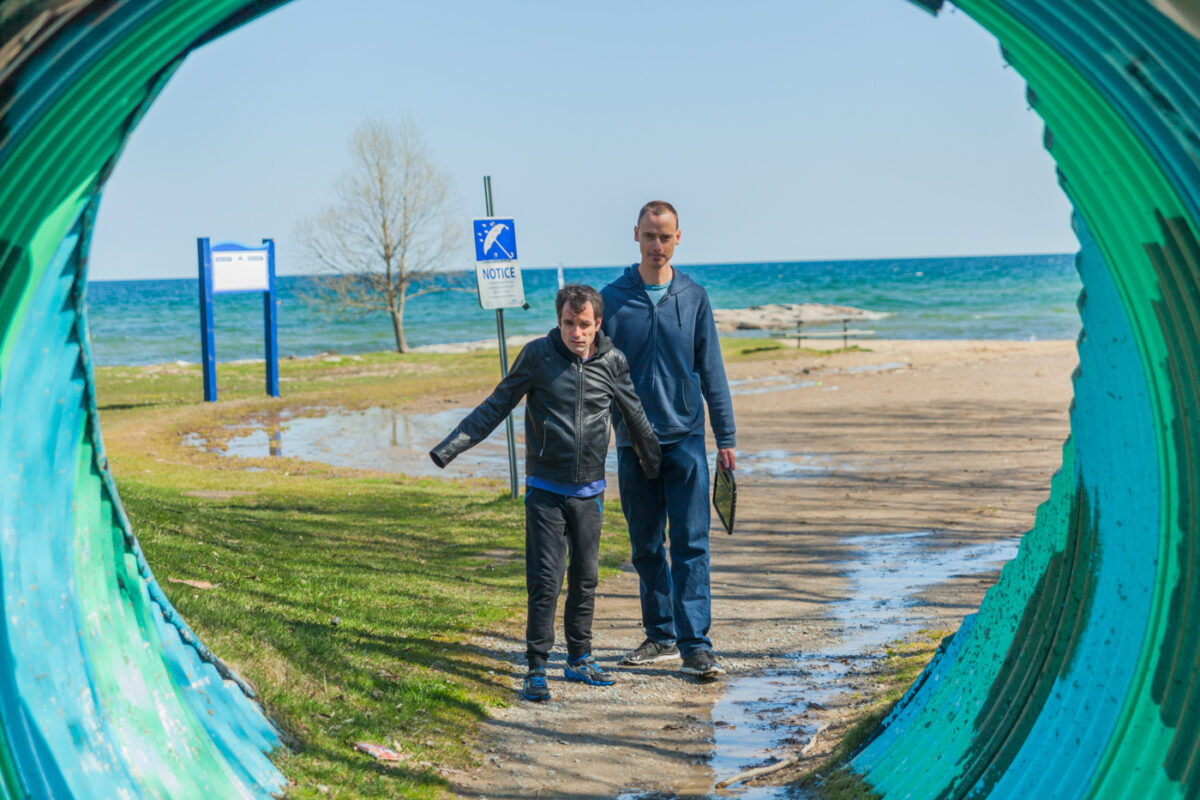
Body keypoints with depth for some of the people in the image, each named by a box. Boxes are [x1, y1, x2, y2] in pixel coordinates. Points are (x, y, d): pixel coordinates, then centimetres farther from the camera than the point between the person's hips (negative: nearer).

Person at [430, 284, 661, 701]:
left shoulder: (613, 362, -2)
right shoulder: (538, 354, -8)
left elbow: (635, 417, 14)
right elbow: (497, 405, -1)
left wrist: (656, 464, 25)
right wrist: (451, 446, -6)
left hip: (590, 491, 3)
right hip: (545, 490, -3)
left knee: (585, 579, 11)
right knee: (546, 581, -7)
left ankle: (579, 659, 25)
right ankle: (536, 669, 1)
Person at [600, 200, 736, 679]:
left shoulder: (694, 297, 3)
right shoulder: (612, 299, 2)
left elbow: (711, 372, 6)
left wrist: (726, 439, 4)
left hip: (685, 439, -1)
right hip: (633, 443, 1)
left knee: (691, 545, -5)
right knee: (646, 547, 9)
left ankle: (696, 645, -5)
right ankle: (661, 635, 22)